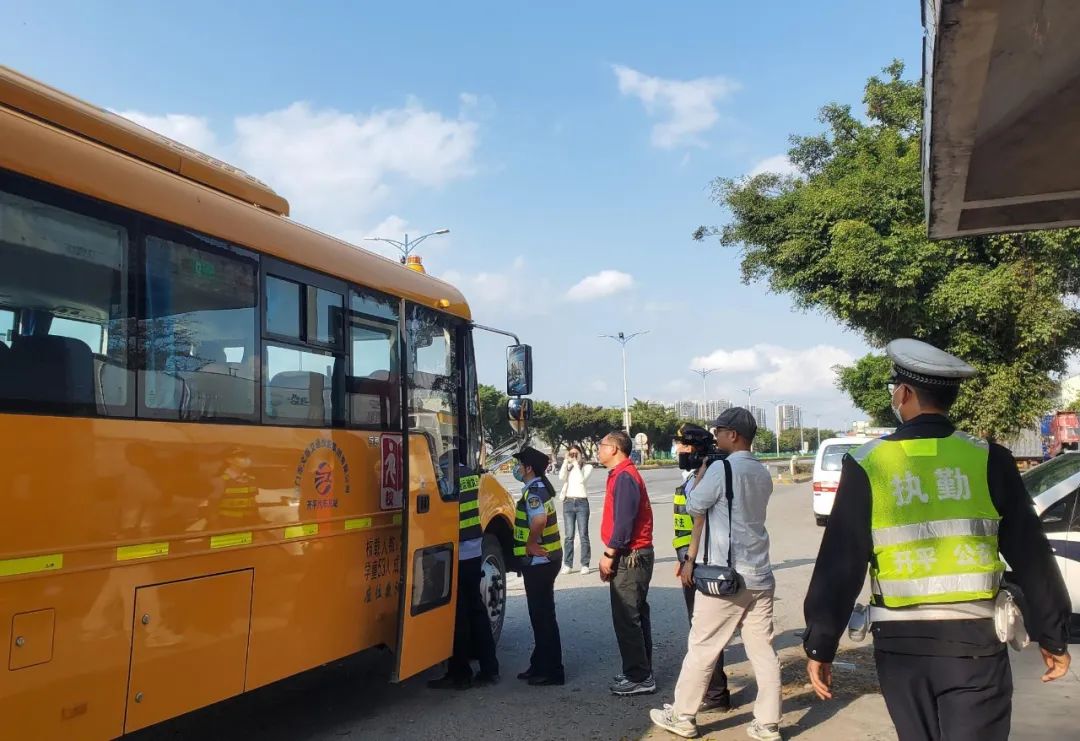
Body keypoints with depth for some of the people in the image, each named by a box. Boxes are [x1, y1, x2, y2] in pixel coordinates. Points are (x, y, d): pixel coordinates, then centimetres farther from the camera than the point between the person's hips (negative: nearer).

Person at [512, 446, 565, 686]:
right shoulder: (541, 486, 13)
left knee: (543, 615, -3)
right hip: (544, 559, 10)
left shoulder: (534, 491, -19)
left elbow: (539, 520, -37)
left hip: (539, 561, -10)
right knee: (540, 614, 17)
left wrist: (531, 544, -23)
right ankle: (540, 665, 26)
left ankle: (552, 671, 5)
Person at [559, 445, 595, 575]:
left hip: (581, 502, -3)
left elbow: (581, 479, -15)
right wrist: (566, 461, -5)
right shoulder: (567, 467, 13)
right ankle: (567, 564, 7)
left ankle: (585, 564, 3)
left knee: (583, 535, -1)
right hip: (568, 502, 3)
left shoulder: (587, 467, 3)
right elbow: (561, 477, -7)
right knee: (569, 536, 3)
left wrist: (576, 463, -9)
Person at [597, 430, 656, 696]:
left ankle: (638, 678, -1)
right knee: (635, 616, 15)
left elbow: (623, 521, -22)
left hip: (630, 557, -11)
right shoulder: (622, 474, 16)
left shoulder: (624, 476, -16)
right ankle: (641, 672, 23)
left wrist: (609, 555, -18)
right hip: (633, 556, 11)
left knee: (626, 619, -6)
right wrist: (612, 554, 18)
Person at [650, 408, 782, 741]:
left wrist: (697, 499, 7)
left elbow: (694, 508, -5)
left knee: (701, 649, 4)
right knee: (763, 651, 8)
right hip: (759, 575, 7)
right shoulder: (762, 473, 11)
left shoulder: (721, 468, -12)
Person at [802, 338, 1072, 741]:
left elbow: (838, 566, -5)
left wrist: (820, 646, 2)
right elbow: (1031, 557, 0)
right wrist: (1052, 636, 12)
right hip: (973, 641, -1)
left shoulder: (866, 465, -6)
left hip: (900, 645, 1)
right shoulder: (988, 459, -4)